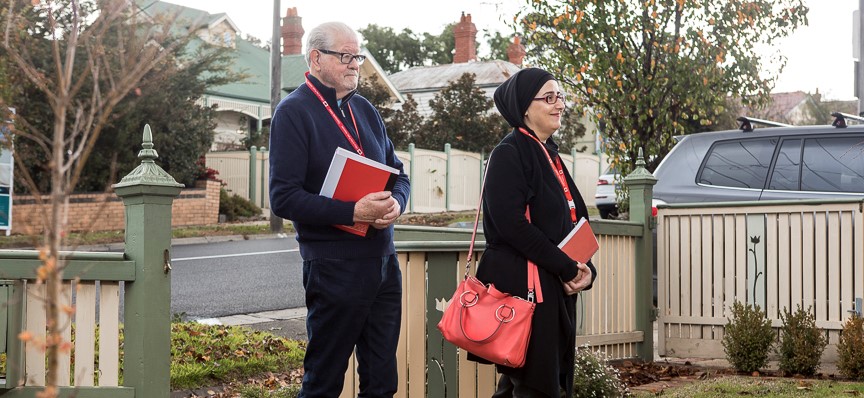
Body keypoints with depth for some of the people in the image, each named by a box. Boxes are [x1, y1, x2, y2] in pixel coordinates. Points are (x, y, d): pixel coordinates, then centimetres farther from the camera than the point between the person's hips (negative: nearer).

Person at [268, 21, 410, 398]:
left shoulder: (365, 109, 13)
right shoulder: (294, 112, -8)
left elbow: (397, 172, 17)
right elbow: (284, 197, -15)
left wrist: (395, 202, -7)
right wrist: (352, 212, -23)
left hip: (383, 259, 7)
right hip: (334, 264, -7)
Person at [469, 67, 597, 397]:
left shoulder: (550, 154, 17)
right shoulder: (510, 153, -9)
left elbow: (573, 220, 18)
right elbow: (511, 223, -19)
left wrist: (586, 268, 0)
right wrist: (567, 268, -16)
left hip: (556, 287, 9)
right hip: (522, 284, -9)